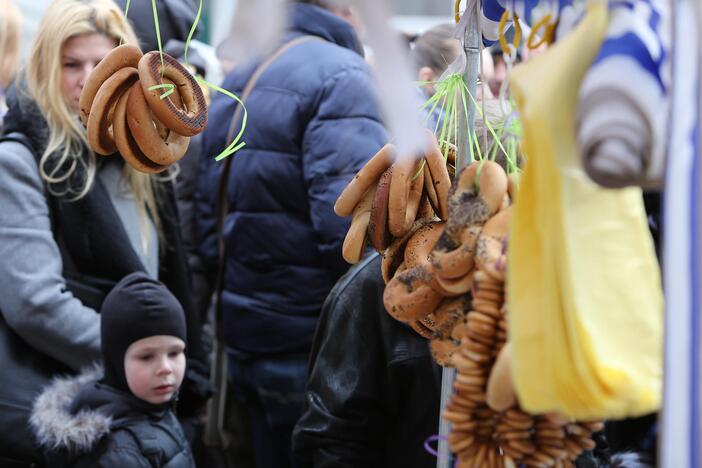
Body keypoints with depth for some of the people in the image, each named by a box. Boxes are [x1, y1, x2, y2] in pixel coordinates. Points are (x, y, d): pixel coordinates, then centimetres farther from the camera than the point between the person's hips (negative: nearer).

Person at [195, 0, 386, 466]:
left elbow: (208, 220, 18)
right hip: (319, 345, -8)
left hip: (245, 338, 8)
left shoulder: (235, 82, 16)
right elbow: (352, 221, -24)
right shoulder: (340, 77, -12)